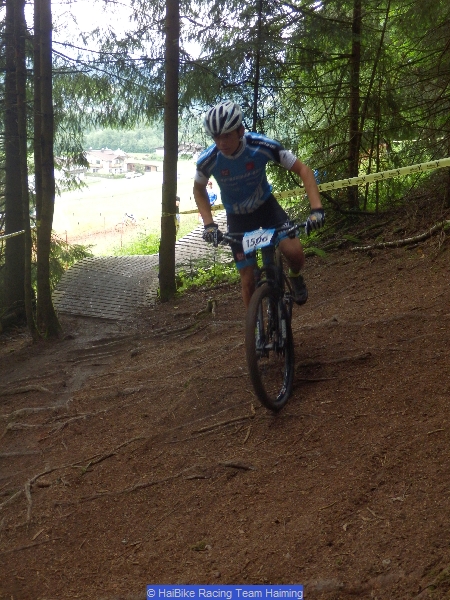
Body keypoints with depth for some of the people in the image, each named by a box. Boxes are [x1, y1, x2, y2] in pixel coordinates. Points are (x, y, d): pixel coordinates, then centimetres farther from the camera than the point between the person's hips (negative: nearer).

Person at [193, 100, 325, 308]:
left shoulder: (262, 146, -29)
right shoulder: (207, 160, -25)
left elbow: (303, 170, -21)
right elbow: (199, 189, -2)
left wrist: (316, 208, -33)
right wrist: (208, 223, -15)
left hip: (265, 205, -1)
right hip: (237, 217, 1)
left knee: (294, 252, -24)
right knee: (247, 279, -1)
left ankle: (295, 276, 14)